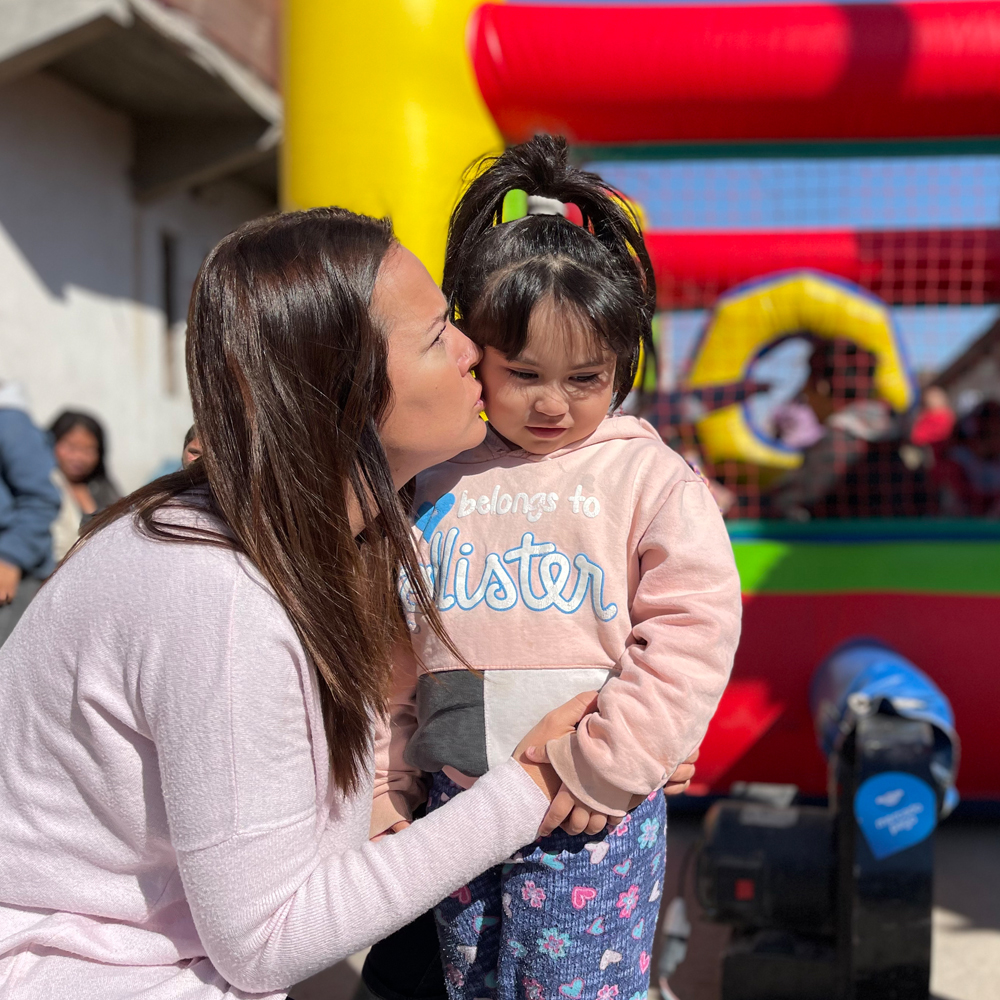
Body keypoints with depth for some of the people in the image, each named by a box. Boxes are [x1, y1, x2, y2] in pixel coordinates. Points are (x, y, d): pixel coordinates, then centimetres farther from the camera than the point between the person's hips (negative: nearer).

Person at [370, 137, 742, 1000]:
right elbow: (394, 648, 11)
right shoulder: (440, 489, 6)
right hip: (457, 804, 4)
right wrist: (383, 783, 10)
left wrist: (600, 766, -14)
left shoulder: (652, 478, -5)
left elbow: (695, 631, -11)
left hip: (592, 814, -4)